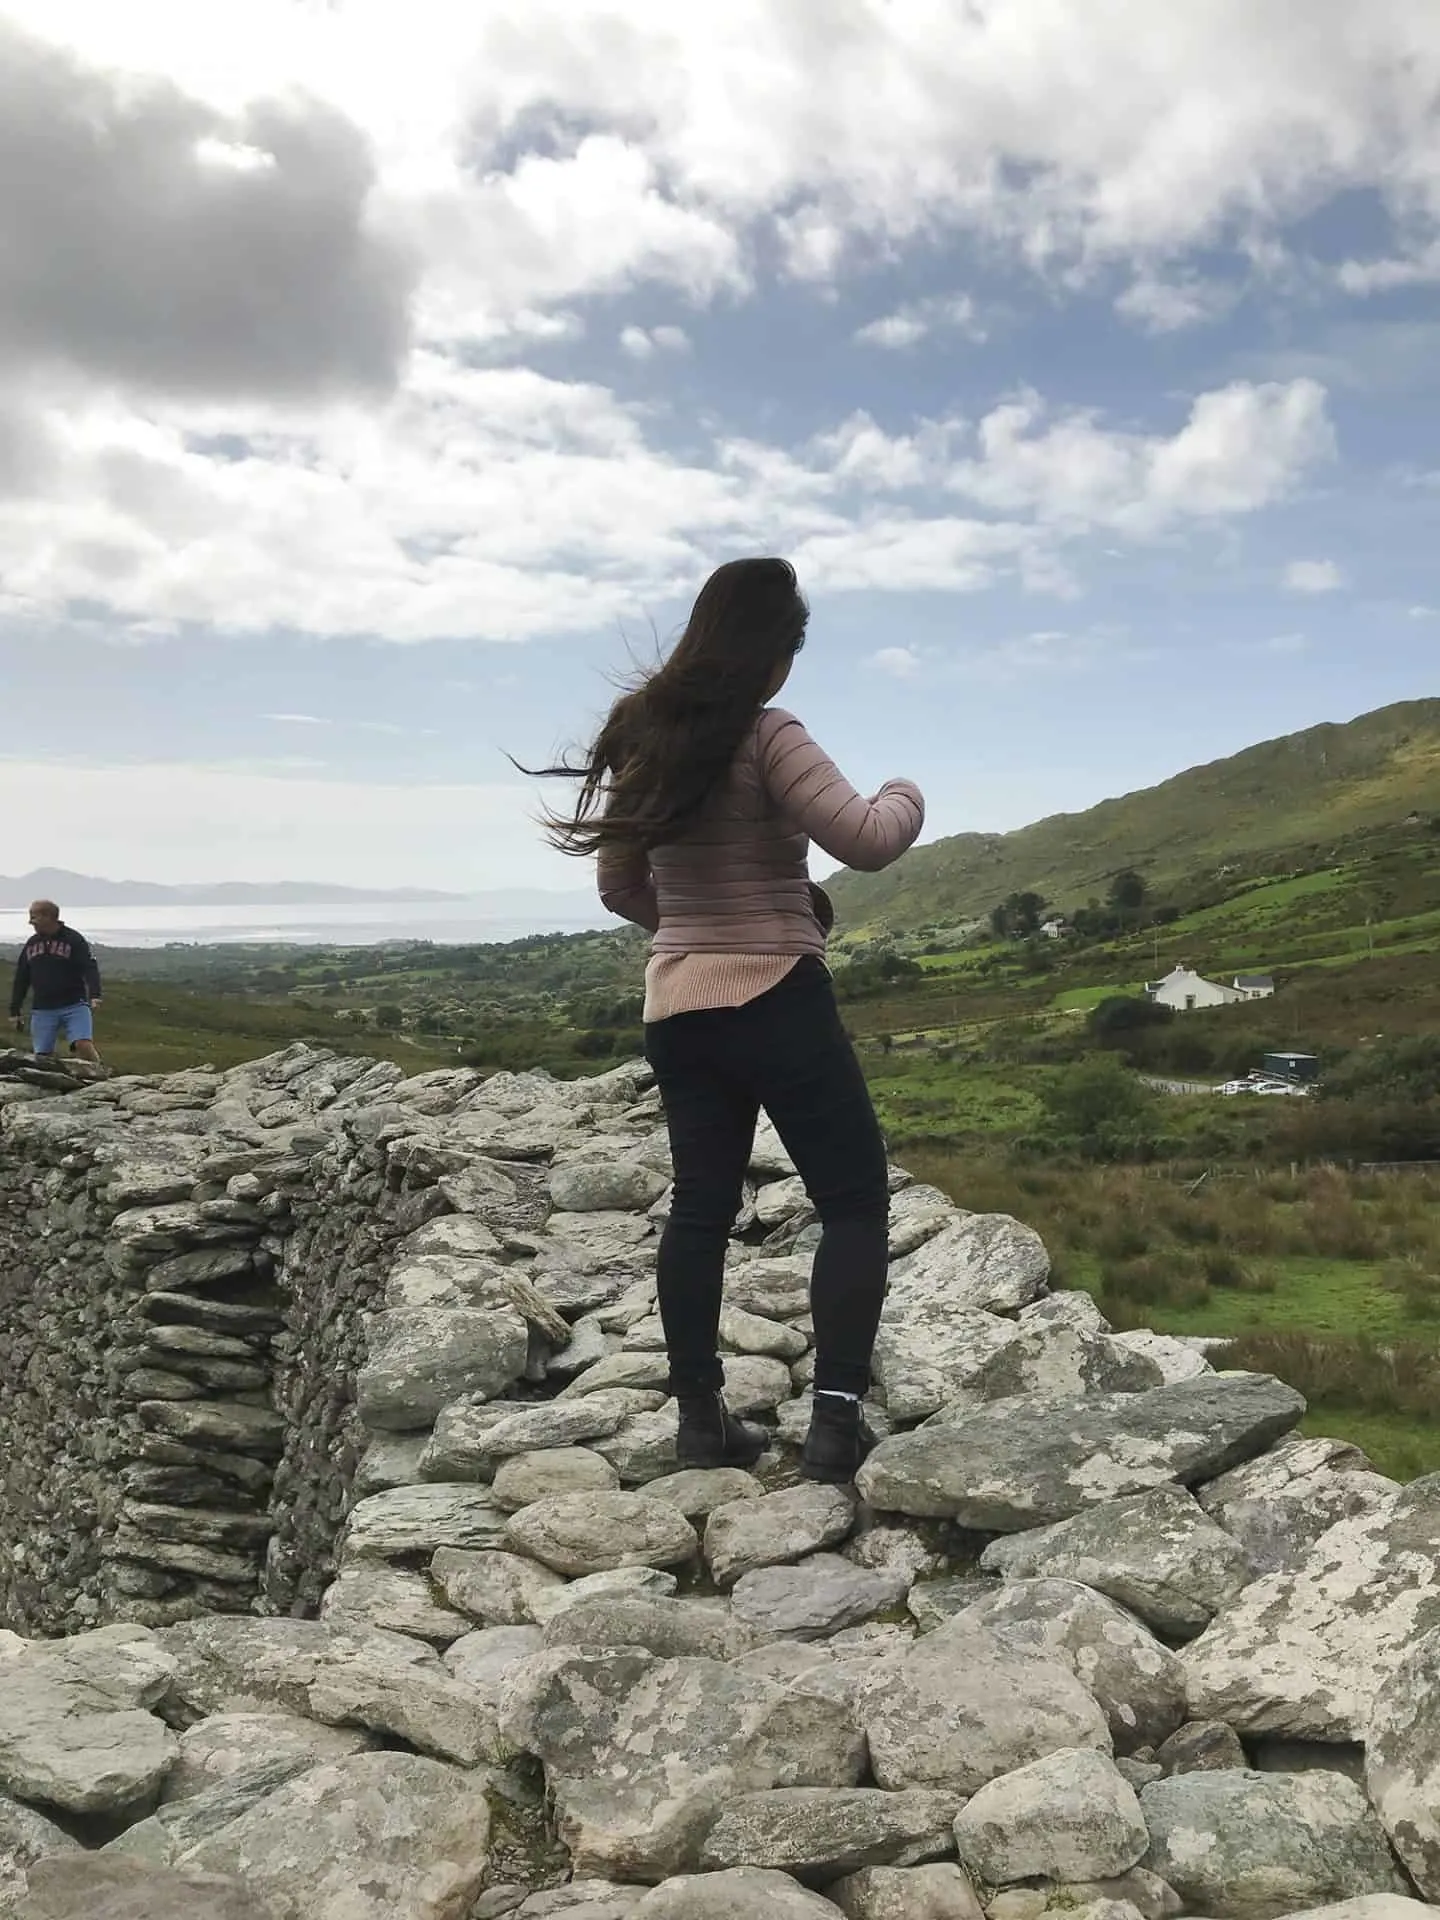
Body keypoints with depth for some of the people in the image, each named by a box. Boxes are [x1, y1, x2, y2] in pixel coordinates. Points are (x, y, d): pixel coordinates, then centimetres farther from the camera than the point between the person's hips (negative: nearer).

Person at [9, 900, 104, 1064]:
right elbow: (21, 979, 17)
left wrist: (94, 995, -30)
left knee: (84, 1045, -21)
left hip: (74, 1006, -5)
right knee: (41, 1057, 1)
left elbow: (90, 969, -13)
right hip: (42, 1010, 5)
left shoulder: (74, 940, -5)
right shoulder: (31, 944, 11)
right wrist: (14, 1010, 15)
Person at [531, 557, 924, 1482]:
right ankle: (838, 1417, -2)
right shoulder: (766, 735, -13)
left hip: (677, 1006, 7)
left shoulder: (641, 739, 9)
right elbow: (864, 841, -18)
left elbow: (620, 886, 16)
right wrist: (905, 798, 3)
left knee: (701, 1207, 12)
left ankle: (702, 1418, 16)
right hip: (778, 1001, -7)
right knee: (856, 1200, 3)